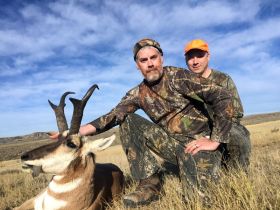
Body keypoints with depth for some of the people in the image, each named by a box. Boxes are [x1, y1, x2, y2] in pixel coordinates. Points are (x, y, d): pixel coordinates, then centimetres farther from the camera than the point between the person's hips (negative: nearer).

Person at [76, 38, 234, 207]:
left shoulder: (178, 76, -13)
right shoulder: (138, 94, 1)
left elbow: (224, 98, -16)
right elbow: (113, 116, -12)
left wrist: (215, 141, -19)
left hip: (199, 142, -4)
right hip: (174, 142, 5)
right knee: (127, 121, -10)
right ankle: (150, 182, -8)